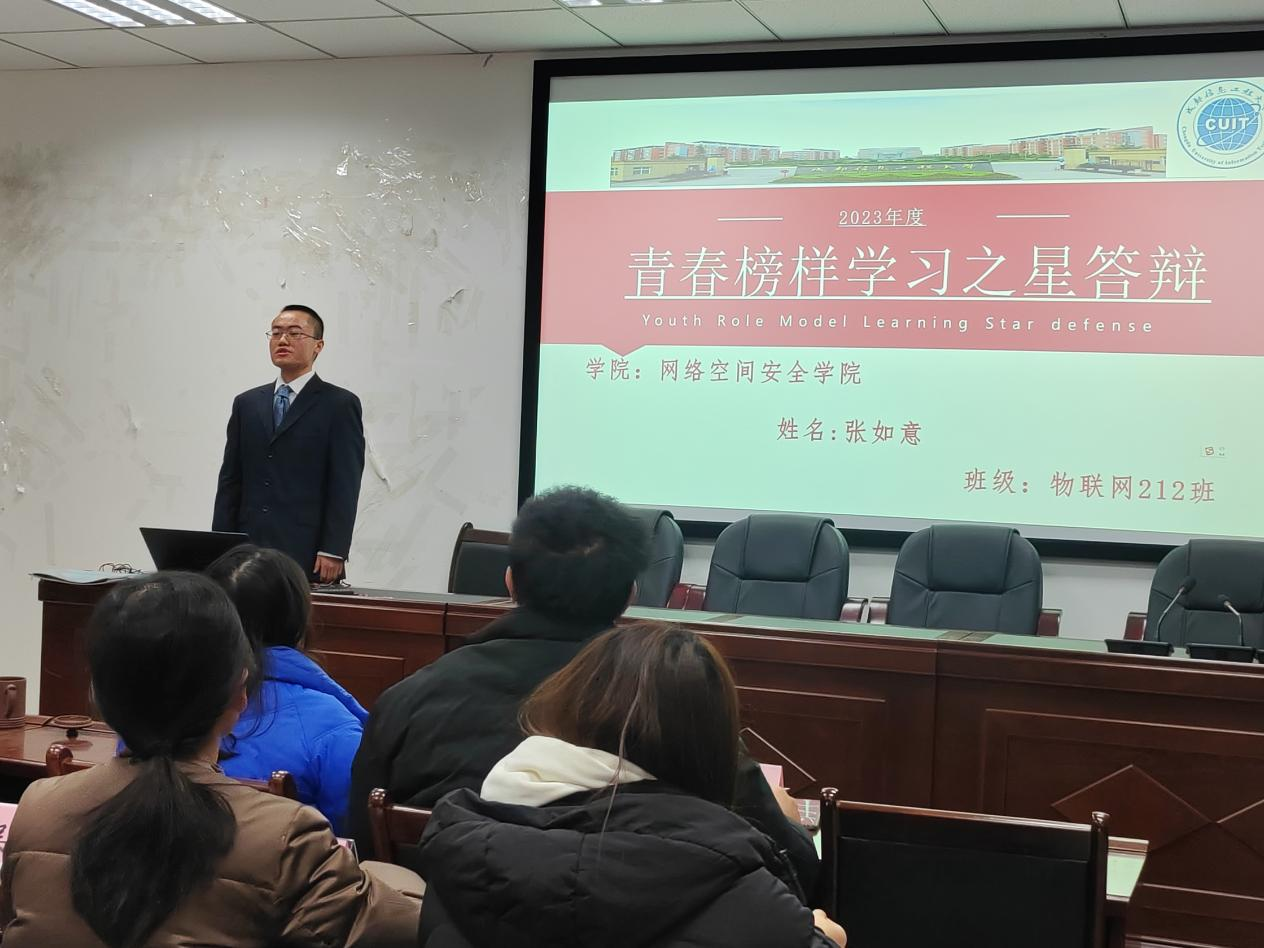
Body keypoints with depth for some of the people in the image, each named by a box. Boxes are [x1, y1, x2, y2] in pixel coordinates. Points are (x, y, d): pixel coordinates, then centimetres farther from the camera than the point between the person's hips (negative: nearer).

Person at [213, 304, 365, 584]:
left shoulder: (340, 405, 1)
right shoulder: (246, 403, 16)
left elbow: (345, 486, -5)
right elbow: (230, 480, 14)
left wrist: (333, 552, -12)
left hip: (308, 557, -4)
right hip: (249, 553, 4)